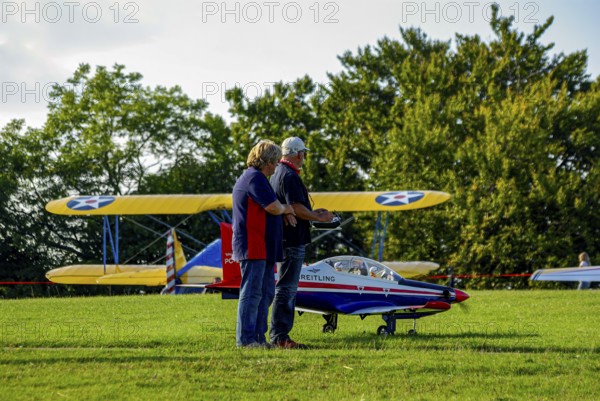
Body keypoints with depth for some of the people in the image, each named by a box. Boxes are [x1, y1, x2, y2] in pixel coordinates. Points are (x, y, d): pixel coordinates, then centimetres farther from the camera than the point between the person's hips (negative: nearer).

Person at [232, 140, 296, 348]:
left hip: (263, 248, 11)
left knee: (266, 293, 14)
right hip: (253, 247, -11)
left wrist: (283, 213, 9)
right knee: (252, 293, -9)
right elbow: (273, 207, -19)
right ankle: (245, 339, -7)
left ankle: (259, 337, 18)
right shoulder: (255, 178, -14)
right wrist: (286, 209, 1)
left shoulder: (252, 177, 21)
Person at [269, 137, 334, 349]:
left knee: (288, 288, 15)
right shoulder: (290, 176, -16)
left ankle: (279, 335, 18)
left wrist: (313, 212, 25)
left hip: (286, 239, 11)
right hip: (292, 240, -11)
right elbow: (298, 209, -22)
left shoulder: (277, 174, 18)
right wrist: (319, 218, -7)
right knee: (286, 288, -9)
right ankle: (279, 336, -10)